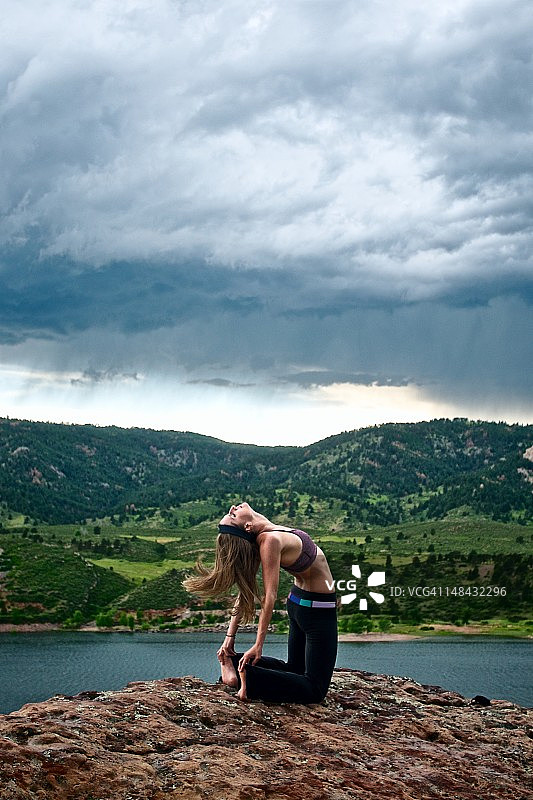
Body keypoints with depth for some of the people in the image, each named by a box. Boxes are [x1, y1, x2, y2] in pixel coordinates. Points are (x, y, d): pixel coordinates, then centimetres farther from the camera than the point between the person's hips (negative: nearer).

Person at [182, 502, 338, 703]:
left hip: (300, 602, 8)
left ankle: (236, 664, 5)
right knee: (315, 690, -4)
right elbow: (269, 596, -28)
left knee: (295, 668, 24)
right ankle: (246, 676, -17)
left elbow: (245, 591, -2)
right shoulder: (270, 540, -29)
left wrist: (230, 636, 5)